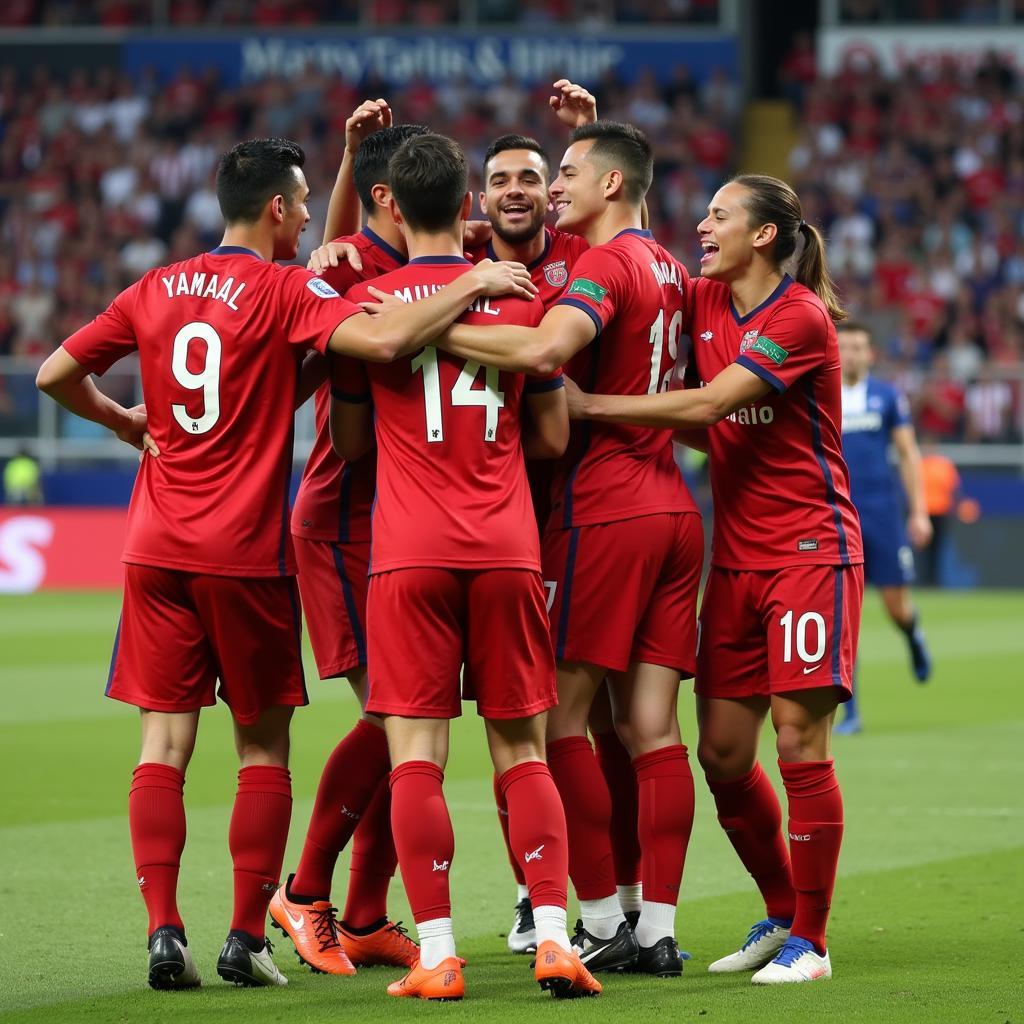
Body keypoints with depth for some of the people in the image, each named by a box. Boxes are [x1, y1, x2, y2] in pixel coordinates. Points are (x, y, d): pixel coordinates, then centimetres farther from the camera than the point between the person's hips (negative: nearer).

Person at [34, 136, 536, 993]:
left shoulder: (155, 291, 8)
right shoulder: (286, 294, -7)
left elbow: (56, 374, 12)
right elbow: (384, 340, -24)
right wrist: (473, 285, -14)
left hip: (158, 546, 4)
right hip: (247, 553, -4)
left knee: (164, 742, 4)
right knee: (263, 745, 7)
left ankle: (164, 930, -6)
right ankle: (247, 936, 4)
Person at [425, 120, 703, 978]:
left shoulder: (605, 266, -11)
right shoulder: (665, 269, 15)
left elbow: (544, 350, -30)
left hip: (602, 513, -8)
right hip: (672, 511, 8)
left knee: (562, 720, -2)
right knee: (653, 727, 4)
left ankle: (602, 923, -3)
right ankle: (658, 930, 2)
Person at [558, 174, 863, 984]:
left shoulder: (800, 317, -13)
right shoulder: (704, 303, 8)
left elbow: (706, 406, -20)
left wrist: (587, 405, -18)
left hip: (810, 549, -7)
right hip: (736, 559, 7)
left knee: (799, 743, -8)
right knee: (723, 754, 4)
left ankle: (808, 940, 1)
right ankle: (781, 916, 21)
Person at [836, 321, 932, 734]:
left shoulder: (887, 396, 4)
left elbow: (909, 454, 7)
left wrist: (918, 511, 1)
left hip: (883, 511, 0)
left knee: (897, 606, 1)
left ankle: (914, 638, 41)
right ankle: (850, 712, -4)